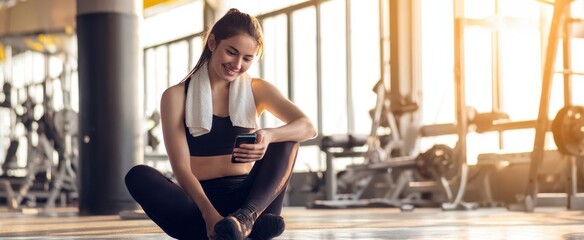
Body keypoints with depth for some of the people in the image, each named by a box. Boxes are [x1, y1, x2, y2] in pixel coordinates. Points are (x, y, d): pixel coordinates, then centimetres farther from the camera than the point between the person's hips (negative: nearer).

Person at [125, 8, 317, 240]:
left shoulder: (257, 90, 8)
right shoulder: (176, 96, 1)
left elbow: (308, 127, -7)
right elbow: (181, 167, -10)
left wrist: (269, 135, -31)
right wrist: (209, 212, -30)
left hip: (246, 196, 2)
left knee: (286, 137, -14)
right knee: (138, 176, -27)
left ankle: (248, 215, -40)